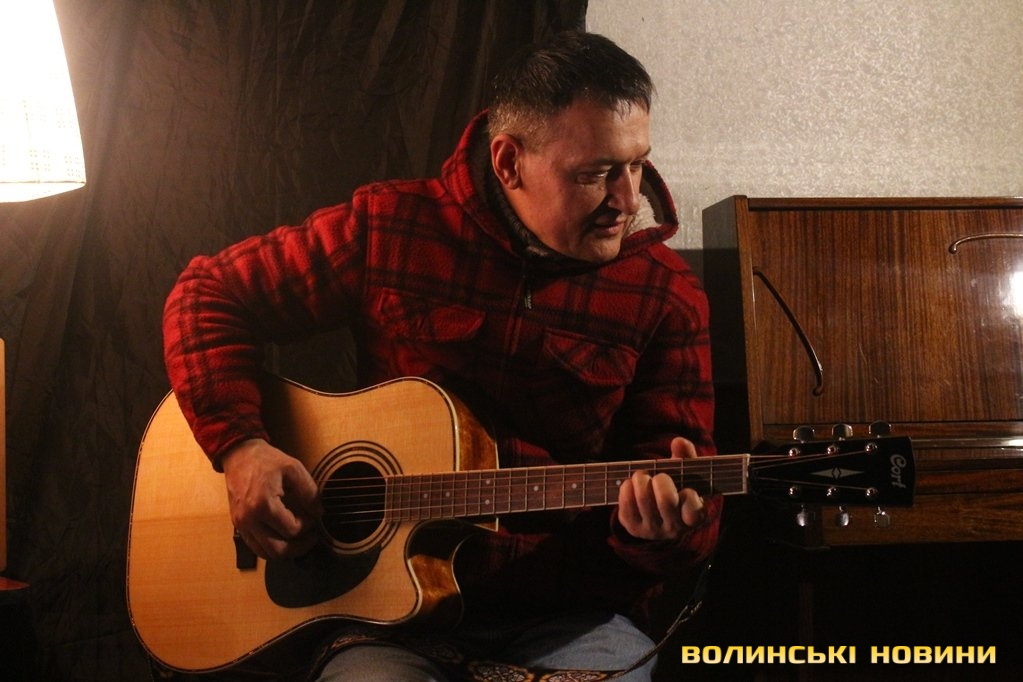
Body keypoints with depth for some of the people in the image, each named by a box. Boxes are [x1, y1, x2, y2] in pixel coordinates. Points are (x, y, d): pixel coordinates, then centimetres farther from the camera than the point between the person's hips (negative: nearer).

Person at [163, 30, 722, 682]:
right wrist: (242, 447, -8)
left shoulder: (667, 293, -2)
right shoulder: (389, 228, -1)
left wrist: (666, 531, -25)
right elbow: (210, 295, 6)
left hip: (572, 613, 2)